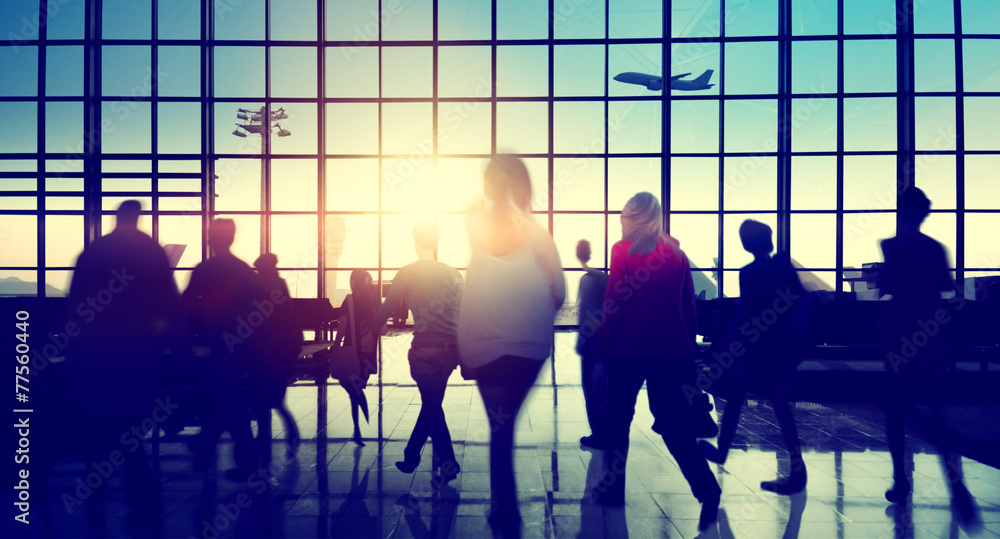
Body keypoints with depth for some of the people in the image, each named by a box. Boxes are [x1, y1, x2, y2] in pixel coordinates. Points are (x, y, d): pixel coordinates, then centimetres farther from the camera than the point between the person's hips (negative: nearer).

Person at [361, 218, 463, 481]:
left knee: (432, 408, 4)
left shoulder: (408, 273, -1)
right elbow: (463, 313, 12)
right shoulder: (453, 274, 11)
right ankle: (411, 457, 29)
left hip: (424, 350, -5)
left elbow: (387, 307, 1)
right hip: (450, 349, 5)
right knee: (431, 404, 17)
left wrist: (370, 334, 16)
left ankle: (449, 463, -2)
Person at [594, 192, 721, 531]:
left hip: (629, 347, -4)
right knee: (672, 421, 8)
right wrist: (688, 348, 18)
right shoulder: (677, 253, 8)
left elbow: (614, 303, -9)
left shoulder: (624, 250, -5)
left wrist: (602, 348, -2)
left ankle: (613, 489, 19)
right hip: (671, 348, 4)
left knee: (618, 417, 12)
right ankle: (707, 488, -6)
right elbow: (689, 306, 10)